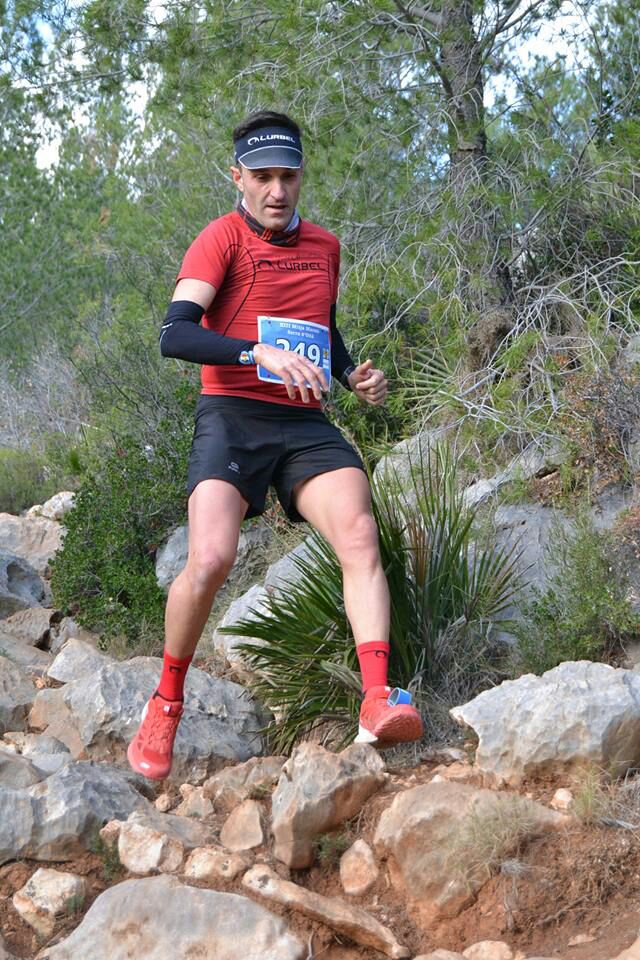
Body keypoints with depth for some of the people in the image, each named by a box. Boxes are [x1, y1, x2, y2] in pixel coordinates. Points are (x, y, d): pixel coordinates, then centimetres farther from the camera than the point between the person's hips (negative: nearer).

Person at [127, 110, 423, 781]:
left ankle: (377, 704, -32)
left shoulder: (324, 246, 19)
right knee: (210, 560, -22)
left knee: (360, 536, -23)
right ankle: (166, 704, 1)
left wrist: (354, 376, 13)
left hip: (306, 425, 5)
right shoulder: (222, 238, 0)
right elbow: (175, 335, -14)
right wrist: (261, 353, -29)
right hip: (233, 417, -4)